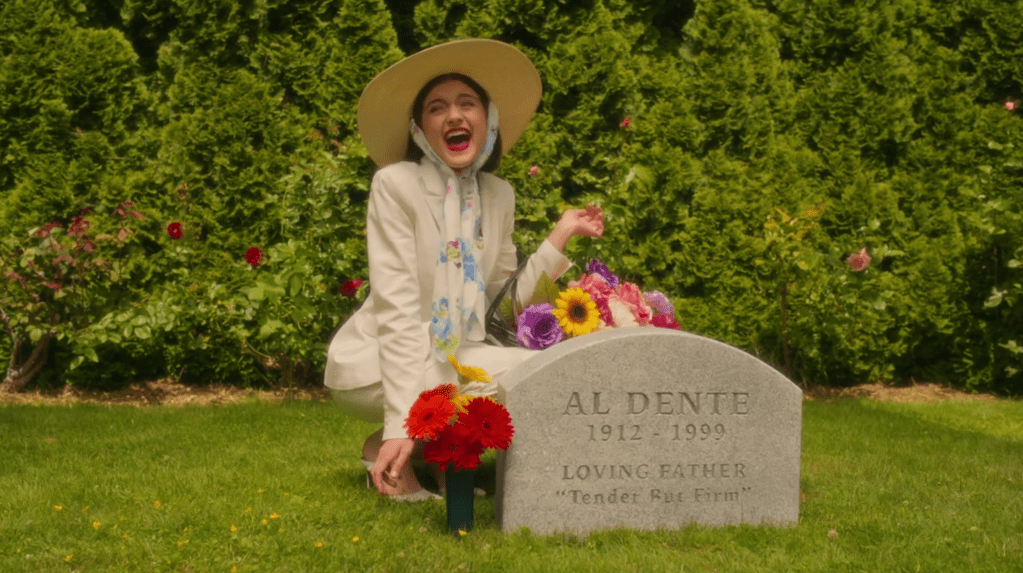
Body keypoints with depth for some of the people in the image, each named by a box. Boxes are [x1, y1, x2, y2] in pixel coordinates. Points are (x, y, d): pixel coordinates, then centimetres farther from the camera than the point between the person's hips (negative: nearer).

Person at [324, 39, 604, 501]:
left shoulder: (499, 195, 6)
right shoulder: (396, 184, -13)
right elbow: (397, 311, -20)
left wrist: (560, 237, 1)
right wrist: (400, 423, -26)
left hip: (450, 357, 7)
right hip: (375, 367, -7)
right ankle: (388, 448, -6)